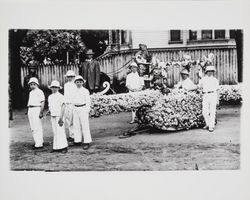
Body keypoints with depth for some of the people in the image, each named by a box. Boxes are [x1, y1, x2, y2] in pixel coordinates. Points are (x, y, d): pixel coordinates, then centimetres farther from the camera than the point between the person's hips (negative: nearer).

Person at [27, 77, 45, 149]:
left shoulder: (39, 92, -6)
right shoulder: (31, 92, 20)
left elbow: (42, 103, -12)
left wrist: (41, 112, -19)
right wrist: (28, 111, 16)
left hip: (37, 109, -9)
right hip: (30, 110, 9)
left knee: (37, 127, -10)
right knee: (33, 128, 10)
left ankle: (39, 144, -9)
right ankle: (37, 142, 18)